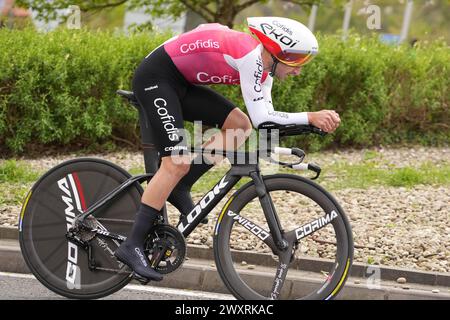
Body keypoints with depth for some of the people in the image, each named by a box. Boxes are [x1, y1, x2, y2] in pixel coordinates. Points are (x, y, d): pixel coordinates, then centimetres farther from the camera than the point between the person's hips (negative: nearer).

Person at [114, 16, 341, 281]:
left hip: (181, 83, 9)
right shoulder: (251, 55, -23)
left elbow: (267, 117, 4)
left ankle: (180, 188, 1)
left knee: (239, 125, -1)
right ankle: (133, 246, -16)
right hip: (155, 77, -9)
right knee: (177, 163, -17)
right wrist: (311, 117, -28)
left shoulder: (264, 68, 6)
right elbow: (260, 118, -27)